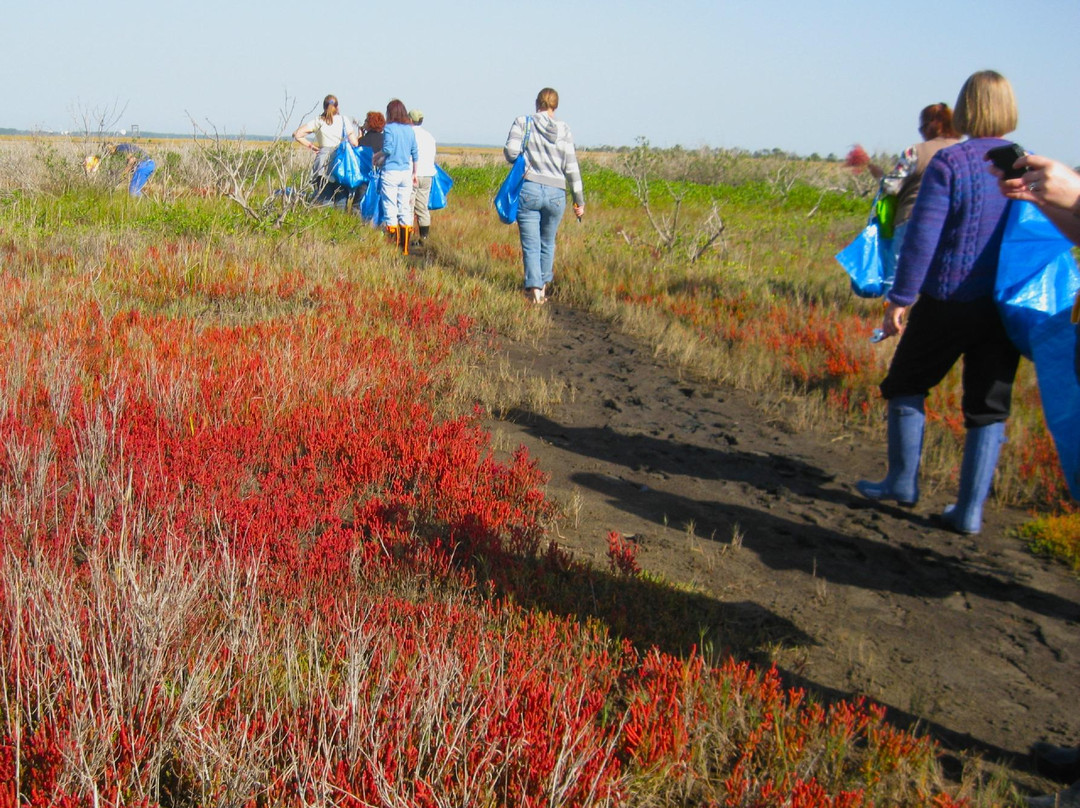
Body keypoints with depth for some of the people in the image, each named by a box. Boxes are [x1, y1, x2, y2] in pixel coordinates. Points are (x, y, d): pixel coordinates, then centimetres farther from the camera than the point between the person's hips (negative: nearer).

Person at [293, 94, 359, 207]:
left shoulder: (318, 121, 6)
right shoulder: (344, 120, 4)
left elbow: (297, 135, 0)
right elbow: (354, 143, -2)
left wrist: (311, 146, 9)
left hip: (323, 161, 1)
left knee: (324, 200, 1)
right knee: (341, 201, 3)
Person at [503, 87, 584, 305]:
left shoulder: (523, 123, -1)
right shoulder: (563, 129, 2)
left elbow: (510, 152, -12)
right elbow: (571, 168, 1)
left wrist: (524, 161, 12)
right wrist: (579, 200, 7)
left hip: (529, 190, -2)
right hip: (556, 194, 2)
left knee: (531, 244, 3)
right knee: (548, 243, 19)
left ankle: (534, 289, -8)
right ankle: (543, 286, 28)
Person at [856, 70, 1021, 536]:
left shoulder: (948, 164, -10)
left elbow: (922, 237, -13)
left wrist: (900, 299, -9)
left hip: (949, 301, -4)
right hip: (1009, 308, 4)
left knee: (907, 384, 16)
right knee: (988, 406, 9)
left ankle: (903, 483, 21)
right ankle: (970, 511, 9)